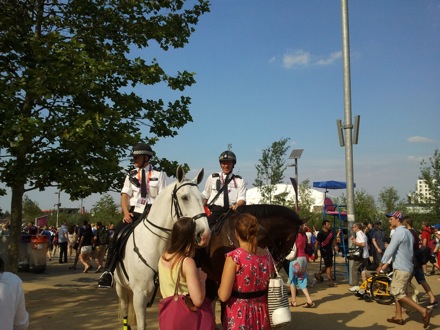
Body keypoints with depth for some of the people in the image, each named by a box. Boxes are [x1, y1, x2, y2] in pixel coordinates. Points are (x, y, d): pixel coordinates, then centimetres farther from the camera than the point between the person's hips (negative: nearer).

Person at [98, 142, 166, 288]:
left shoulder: (159, 174, 7)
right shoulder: (131, 175, 16)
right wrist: (126, 213, -11)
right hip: (133, 214, 2)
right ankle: (108, 272, -18)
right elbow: (125, 196, 7)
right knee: (116, 234, -22)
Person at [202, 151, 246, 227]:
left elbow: (242, 199, 0)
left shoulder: (239, 181, 11)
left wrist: (237, 205, -22)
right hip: (213, 211, 0)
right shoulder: (212, 178, 15)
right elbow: (205, 196, 19)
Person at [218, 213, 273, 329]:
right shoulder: (267, 255, -3)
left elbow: (223, 296, -19)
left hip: (238, 314, -5)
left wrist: (219, 288, 1)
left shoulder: (234, 256, -19)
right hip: (261, 313, 5)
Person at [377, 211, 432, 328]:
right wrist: (387, 264, 22)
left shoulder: (399, 232, -16)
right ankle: (398, 317, 18)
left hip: (401, 269, -10)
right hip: (407, 267, 10)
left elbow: (390, 250, -18)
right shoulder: (408, 232, 13)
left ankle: (424, 311, -12)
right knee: (396, 292, 15)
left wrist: (381, 264, -8)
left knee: (399, 294, -7)